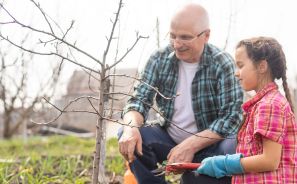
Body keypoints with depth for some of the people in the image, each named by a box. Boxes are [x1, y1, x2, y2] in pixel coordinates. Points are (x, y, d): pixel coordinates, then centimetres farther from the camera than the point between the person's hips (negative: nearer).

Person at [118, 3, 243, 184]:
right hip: (170, 140, 3)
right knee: (129, 136, -22)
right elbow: (140, 100, -6)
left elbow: (231, 116, -20)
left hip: (209, 145, -3)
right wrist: (131, 127, -30)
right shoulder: (160, 59, -5)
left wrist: (191, 145, -29)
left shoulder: (222, 64, -14)